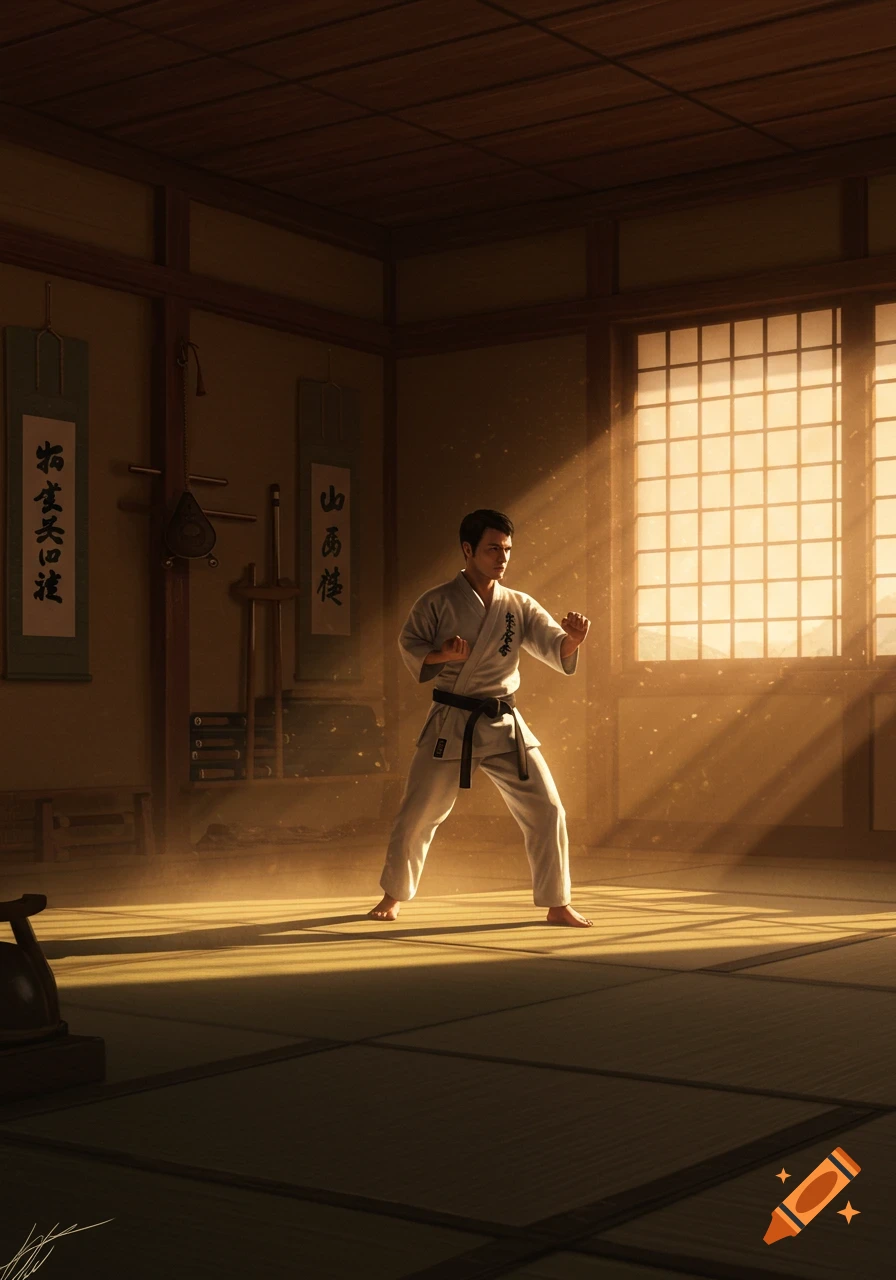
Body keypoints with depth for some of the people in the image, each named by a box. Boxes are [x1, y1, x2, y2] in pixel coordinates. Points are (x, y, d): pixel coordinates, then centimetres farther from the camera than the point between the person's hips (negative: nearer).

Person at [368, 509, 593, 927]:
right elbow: (409, 645, 0)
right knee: (417, 814, 3)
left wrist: (573, 638, -26)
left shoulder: (520, 606, 4)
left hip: (505, 725, 2)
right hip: (450, 724, -2)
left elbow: (558, 651, -3)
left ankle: (557, 904, 10)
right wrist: (442, 655, -20)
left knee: (546, 811, -4)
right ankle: (394, 895, 26)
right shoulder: (438, 602, -4)